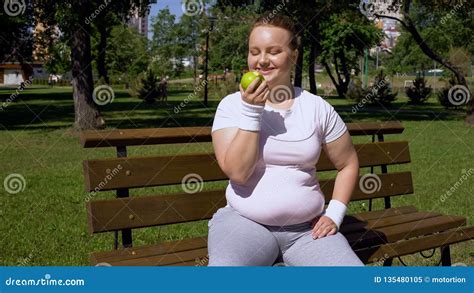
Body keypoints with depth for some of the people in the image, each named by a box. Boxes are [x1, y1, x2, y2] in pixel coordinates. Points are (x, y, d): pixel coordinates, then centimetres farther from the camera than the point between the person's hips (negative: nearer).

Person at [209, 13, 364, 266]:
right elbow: (238, 172, -12)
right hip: (244, 223, -1)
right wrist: (251, 111, -15)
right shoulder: (232, 105, 0)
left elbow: (348, 164, 15)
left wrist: (334, 215, 4)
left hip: (307, 227, 2)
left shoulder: (317, 108, 4)